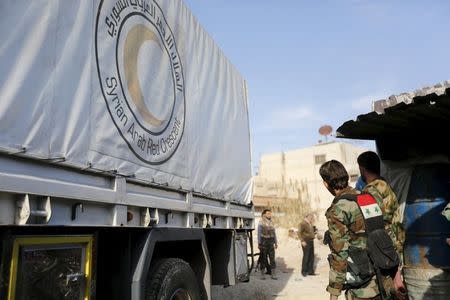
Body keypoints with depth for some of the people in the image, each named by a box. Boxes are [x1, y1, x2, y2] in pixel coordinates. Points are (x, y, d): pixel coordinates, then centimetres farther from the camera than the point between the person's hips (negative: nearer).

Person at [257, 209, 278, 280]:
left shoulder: (272, 223, 11)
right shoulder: (261, 223, -3)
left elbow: (274, 233, 16)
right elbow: (259, 234, -5)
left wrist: (276, 243, 12)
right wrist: (259, 243, -11)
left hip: (271, 242, 4)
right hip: (264, 242, -4)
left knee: (272, 258, 0)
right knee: (263, 258, 2)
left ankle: (273, 274, 4)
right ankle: (262, 273, 11)